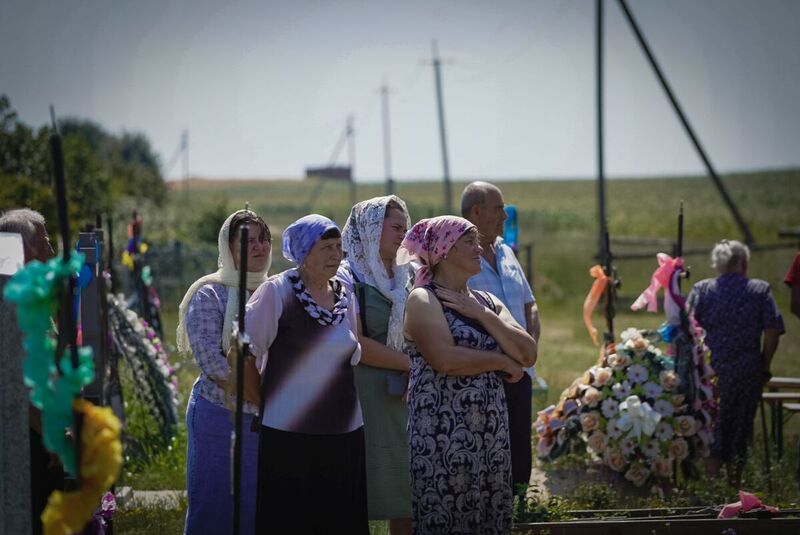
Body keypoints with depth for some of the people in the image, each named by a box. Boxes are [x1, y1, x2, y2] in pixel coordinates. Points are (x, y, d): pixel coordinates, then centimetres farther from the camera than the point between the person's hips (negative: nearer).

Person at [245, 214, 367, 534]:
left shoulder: (344, 295, 10)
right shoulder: (276, 292, -8)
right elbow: (244, 350, -6)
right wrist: (261, 397, 0)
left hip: (344, 429, 5)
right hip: (290, 432, -5)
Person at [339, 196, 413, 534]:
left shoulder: (407, 277, 16)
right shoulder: (347, 280, -4)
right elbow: (355, 344, -14)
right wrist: (410, 364, -10)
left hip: (407, 396, 6)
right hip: (367, 397, -6)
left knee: (409, 497, 4)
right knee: (359, 503, -6)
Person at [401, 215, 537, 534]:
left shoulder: (488, 302, 16)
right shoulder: (423, 300, -5)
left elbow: (528, 354, 4)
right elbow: (445, 359, -20)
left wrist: (482, 315, -6)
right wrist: (504, 362, -7)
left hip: (490, 432, 7)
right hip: (442, 433, -7)